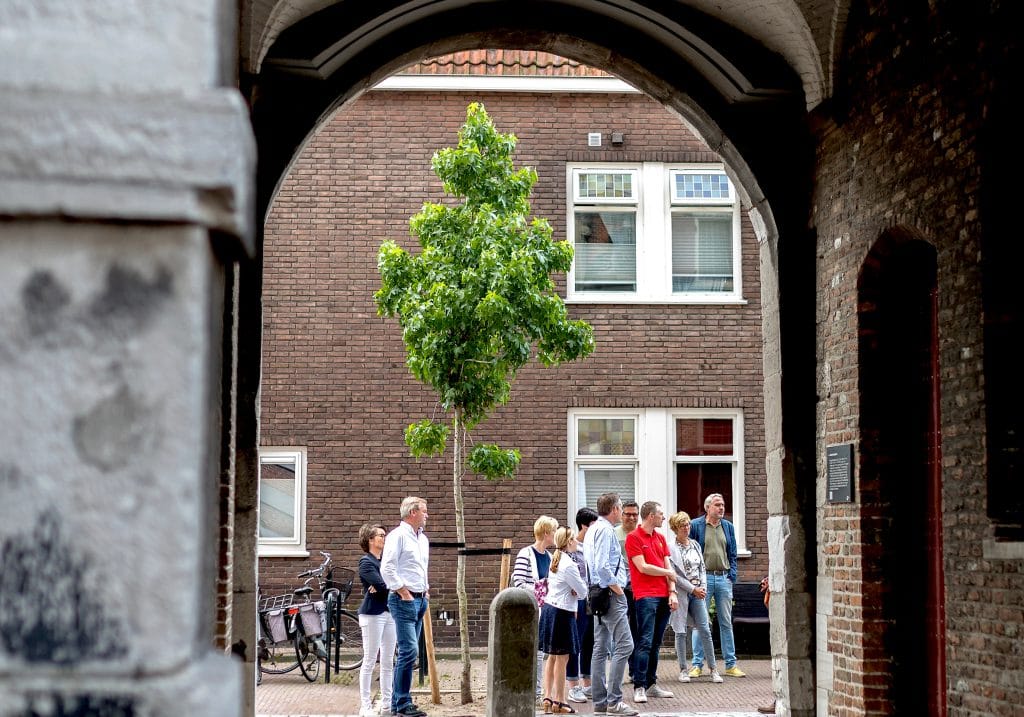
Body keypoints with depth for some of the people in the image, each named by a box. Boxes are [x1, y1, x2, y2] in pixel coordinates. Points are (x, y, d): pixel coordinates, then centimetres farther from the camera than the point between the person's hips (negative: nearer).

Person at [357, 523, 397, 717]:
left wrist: (383, 586, -15)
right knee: (370, 661, -3)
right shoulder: (366, 562, -7)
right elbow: (382, 586, -19)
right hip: (372, 614, -7)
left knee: (388, 662, 10)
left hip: (389, 612, 7)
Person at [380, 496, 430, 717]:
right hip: (404, 600, -9)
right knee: (409, 651, -13)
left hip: (420, 600, 9)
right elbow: (387, 568, -17)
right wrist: (404, 593, -15)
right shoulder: (398, 536, -10)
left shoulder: (423, 539, 17)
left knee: (408, 651, 10)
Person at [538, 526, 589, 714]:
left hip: (549, 608, 9)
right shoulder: (568, 565, -18)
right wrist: (577, 592, 8)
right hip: (562, 613, -9)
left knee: (552, 656, 14)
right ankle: (559, 702, 2)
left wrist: (573, 591, 1)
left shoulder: (554, 560, 11)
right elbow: (582, 591, -14)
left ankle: (548, 698, 16)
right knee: (562, 658, -2)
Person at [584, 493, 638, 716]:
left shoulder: (593, 529, 18)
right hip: (610, 594, -11)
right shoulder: (605, 530, -13)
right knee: (623, 645, -11)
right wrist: (616, 588, -15)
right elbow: (602, 566, -24)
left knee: (601, 649, 10)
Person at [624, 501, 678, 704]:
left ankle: (651, 684, 16)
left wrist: (672, 592, 3)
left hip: (664, 597, 7)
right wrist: (668, 573, 2)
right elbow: (642, 567, -10)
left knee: (656, 643, 10)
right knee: (645, 642, -10)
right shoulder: (633, 538, -5)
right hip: (645, 596, -7)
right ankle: (639, 687, -9)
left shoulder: (661, 538, 17)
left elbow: (668, 566, 14)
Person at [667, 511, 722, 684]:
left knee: (705, 630, 1)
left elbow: (702, 568, 16)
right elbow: (673, 574, -12)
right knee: (681, 632, 1)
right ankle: (683, 670, 10)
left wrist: (703, 587, 1)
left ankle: (713, 669, 4)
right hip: (680, 593, -5)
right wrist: (693, 588, -10)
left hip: (698, 592, 5)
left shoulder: (695, 545, 13)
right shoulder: (671, 548, -8)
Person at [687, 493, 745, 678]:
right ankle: (697, 664, 5)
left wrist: (731, 576, 3)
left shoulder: (728, 527, 12)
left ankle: (731, 664, 12)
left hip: (724, 579, 4)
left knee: (726, 623, 7)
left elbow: (732, 554, 14)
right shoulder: (695, 525, -1)